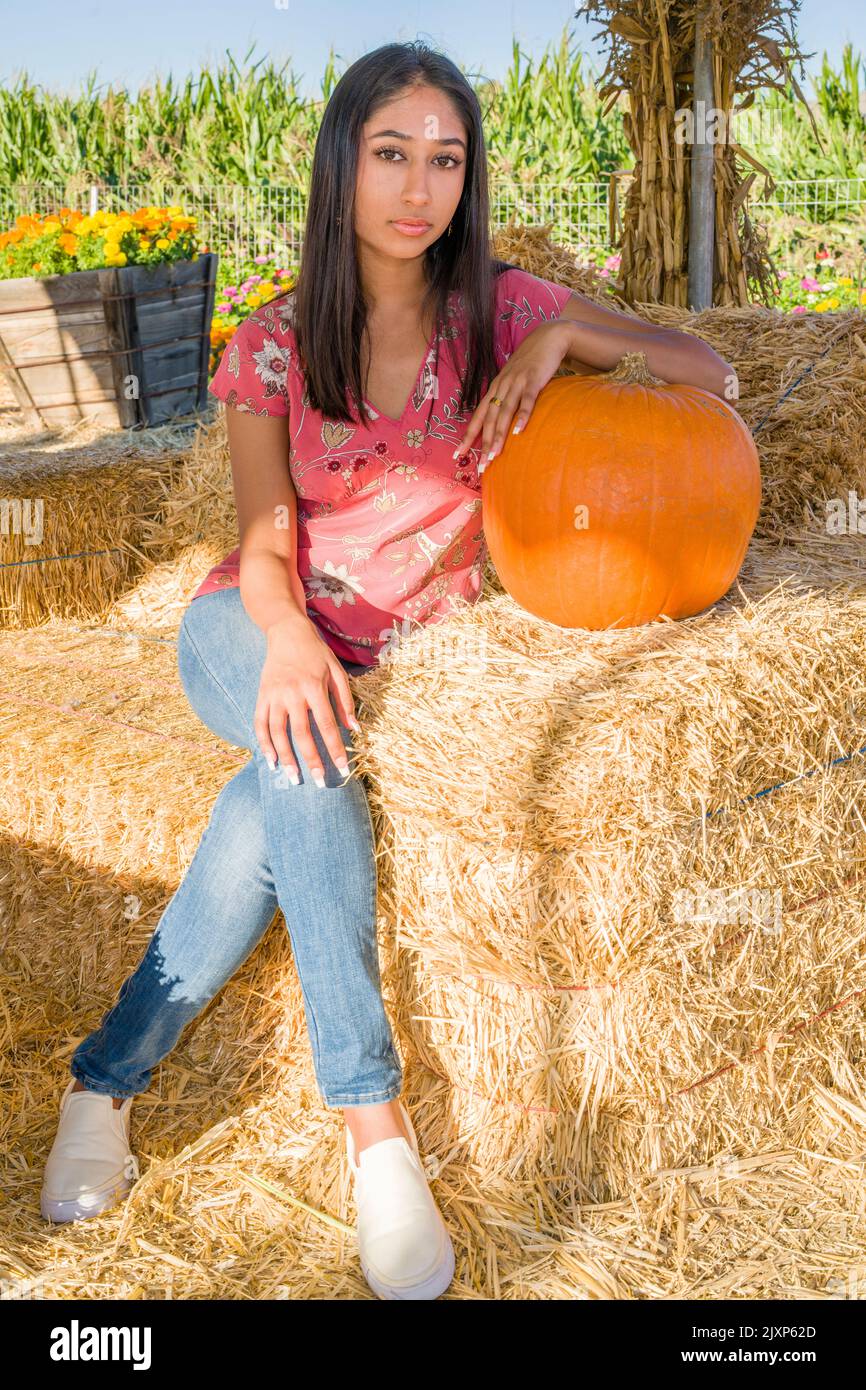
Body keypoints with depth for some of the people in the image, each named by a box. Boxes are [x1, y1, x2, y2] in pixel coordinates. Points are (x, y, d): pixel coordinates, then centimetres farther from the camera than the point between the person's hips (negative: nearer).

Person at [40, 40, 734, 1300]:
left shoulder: (498, 310, -2)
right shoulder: (275, 344, -3)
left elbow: (707, 372, -3)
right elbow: (266, 545, -9)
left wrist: (561, 338, -21)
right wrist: (290, 640, -33)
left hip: (394, 661, 1)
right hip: (251, 635, -1)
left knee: (273, 810, -30)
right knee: (302, 748, -35)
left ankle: (107, 1078, -13)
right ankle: (373, 1126, -32)